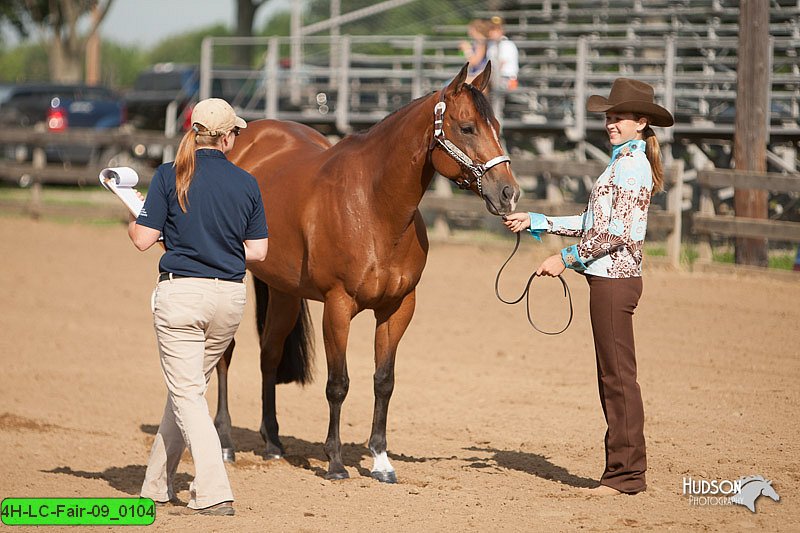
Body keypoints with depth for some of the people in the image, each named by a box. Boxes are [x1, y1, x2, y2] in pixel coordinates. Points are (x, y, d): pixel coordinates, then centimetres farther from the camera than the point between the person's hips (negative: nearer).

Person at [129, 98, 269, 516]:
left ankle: (214, 493, -15)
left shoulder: (170, 176, -6)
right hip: (230, 297, 4)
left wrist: (131, 218, 15)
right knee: (188, 387, 19)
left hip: (180, 292, -4)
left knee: (187, 394, -1)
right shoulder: (246, 183, 2)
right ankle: (158, 484, 28)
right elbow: (257, 250, 4)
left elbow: (143, 239, -7)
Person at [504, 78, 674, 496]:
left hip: (614, 279, -10)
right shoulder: (625, 163, 18)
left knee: (618, 375, -6)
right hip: (610, 278, 10)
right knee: (613, 376, 12)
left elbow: (615, 233, -20)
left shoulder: (631, 165, -14)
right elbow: (593, 224, 21)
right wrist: (534, 222, 19)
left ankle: (627, 473, -2)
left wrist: (566, 259, -14)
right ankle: (623, 466, 17)